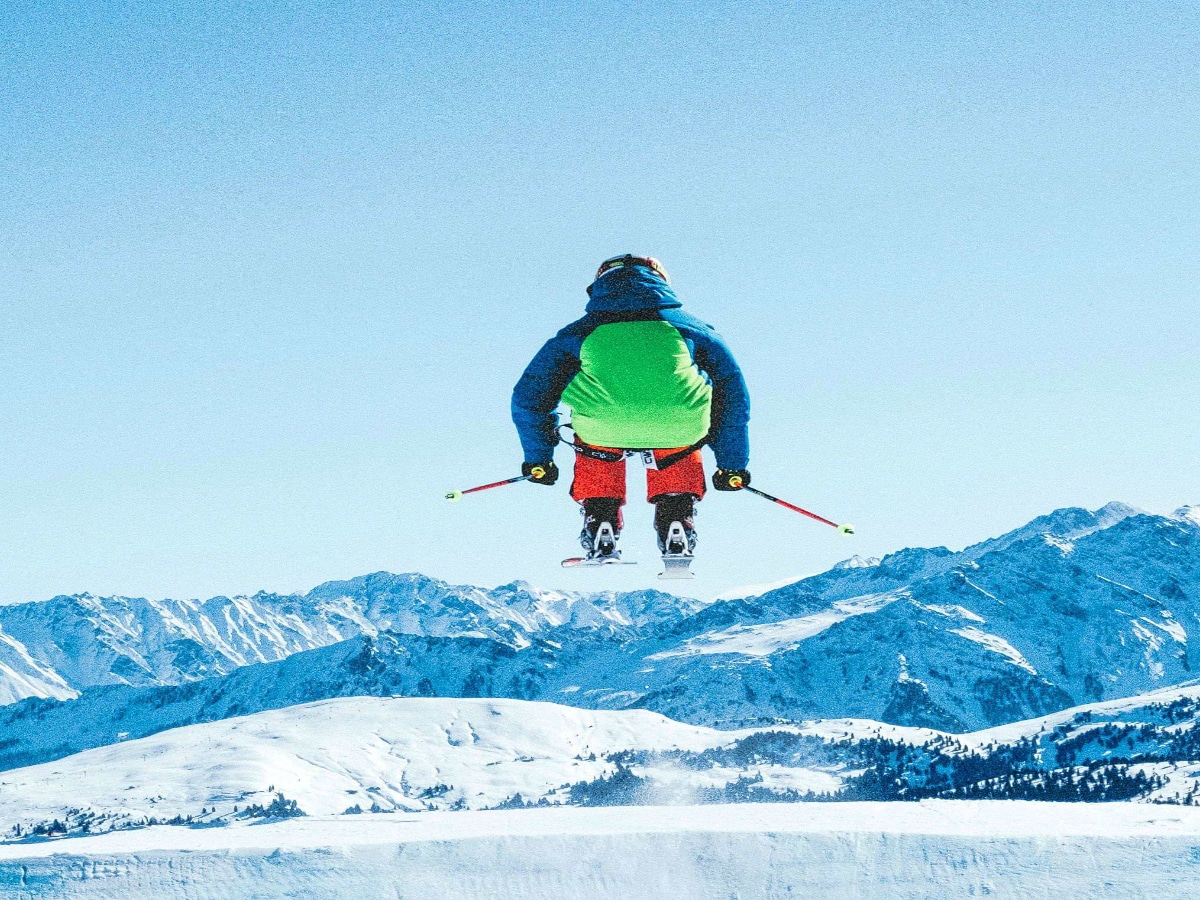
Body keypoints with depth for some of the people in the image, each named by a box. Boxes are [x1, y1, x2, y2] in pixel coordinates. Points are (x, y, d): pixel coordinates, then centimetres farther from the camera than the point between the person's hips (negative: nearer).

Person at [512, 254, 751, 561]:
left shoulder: (579, 332, 28)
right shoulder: (689, 328, 29)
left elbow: (528, 397, 32)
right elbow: (734, 396, 33)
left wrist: (538, 459, 45)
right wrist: (733, 466, 42)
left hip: (602, 431, 0)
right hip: (677, 429, 0)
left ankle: (600, 529, 24)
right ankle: (676, 526, 23)